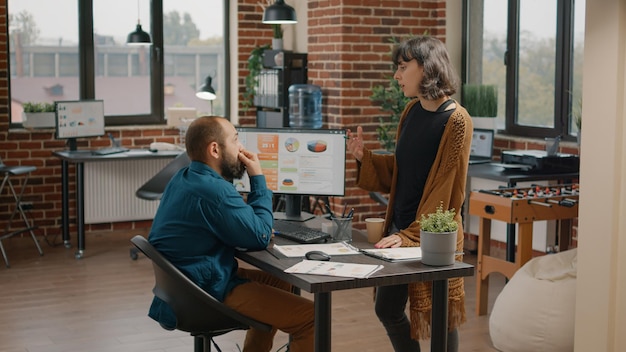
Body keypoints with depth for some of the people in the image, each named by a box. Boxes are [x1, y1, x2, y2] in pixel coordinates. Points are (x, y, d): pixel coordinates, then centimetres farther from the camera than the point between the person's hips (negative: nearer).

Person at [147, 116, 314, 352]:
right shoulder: (214, 190, -24)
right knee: (310, 317, -14)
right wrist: (258, 179, -7)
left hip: (187, 285, 11)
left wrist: (249, 178, 4)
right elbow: (260, 237, -14)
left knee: (279, 283, 29)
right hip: (209, 293, -11)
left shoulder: (184, 178, 8)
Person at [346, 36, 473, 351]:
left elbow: (446, 191, -17)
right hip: (400, 228, 7)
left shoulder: (455, 121, -15)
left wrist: (411, 236, -20)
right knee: (387, 310, 14)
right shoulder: (412, 111, 6)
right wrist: (363, 156, -1)